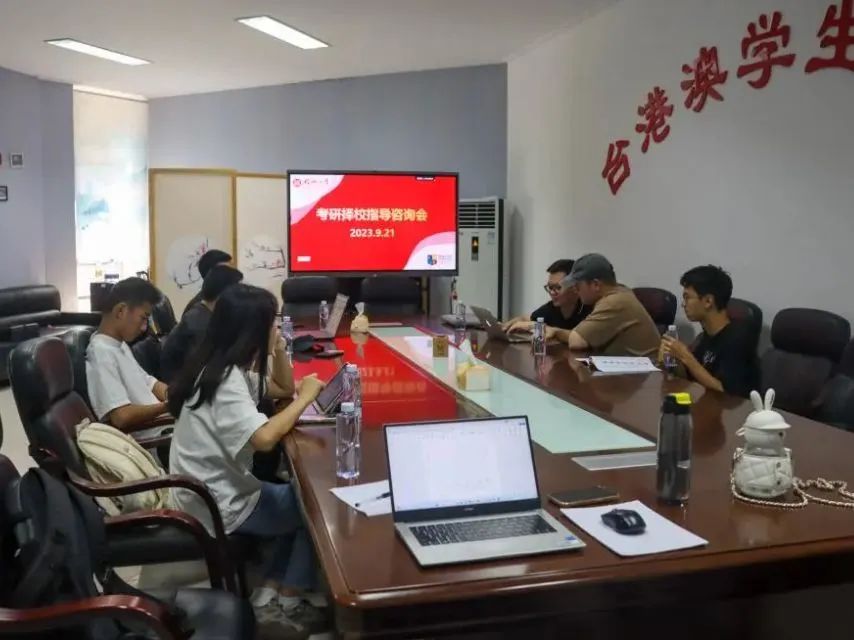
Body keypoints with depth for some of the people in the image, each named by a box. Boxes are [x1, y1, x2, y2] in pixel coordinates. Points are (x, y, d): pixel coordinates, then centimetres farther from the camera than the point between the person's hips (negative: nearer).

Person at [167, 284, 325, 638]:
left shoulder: (227, 367, 4)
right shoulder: (224, 379, -26)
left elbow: (281, 386, 16)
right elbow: (264, 437, -40)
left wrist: (279, 350, -2)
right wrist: (304, 397, -25)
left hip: (219, 488, 9)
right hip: (218, 504, -9)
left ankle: (269, 596, 14)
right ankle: (286, 605, 14)